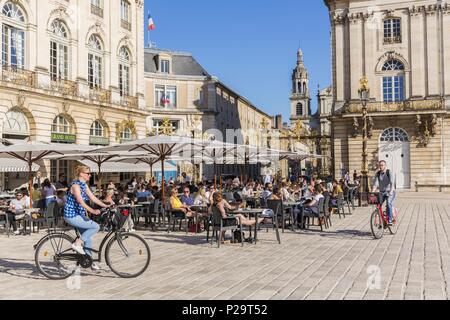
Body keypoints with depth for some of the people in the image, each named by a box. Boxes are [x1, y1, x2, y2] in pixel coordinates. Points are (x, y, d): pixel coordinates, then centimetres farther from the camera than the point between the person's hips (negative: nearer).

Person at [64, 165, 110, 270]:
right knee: (96, 227, -16)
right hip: (71, 215, -9)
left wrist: (106, 206, 1)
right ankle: (77, 243, -7)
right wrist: (93, 211, -40)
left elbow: (93, 198, 10)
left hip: (79, 214, 9)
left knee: (88, 237, 9)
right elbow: (80, 201, -29)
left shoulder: (84, 185, 10)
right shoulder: (76, 185, -18)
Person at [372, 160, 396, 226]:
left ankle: (390, 221, -24)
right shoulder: (377, 174, 1)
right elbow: (375, 184, -10)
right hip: (382, 193, 4)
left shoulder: (390, 173, -10)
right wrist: (372, 192, -27)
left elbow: (392, 183, -24)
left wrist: (391, 191, -41)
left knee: (389, 204, -27)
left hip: (390, 192, -4)